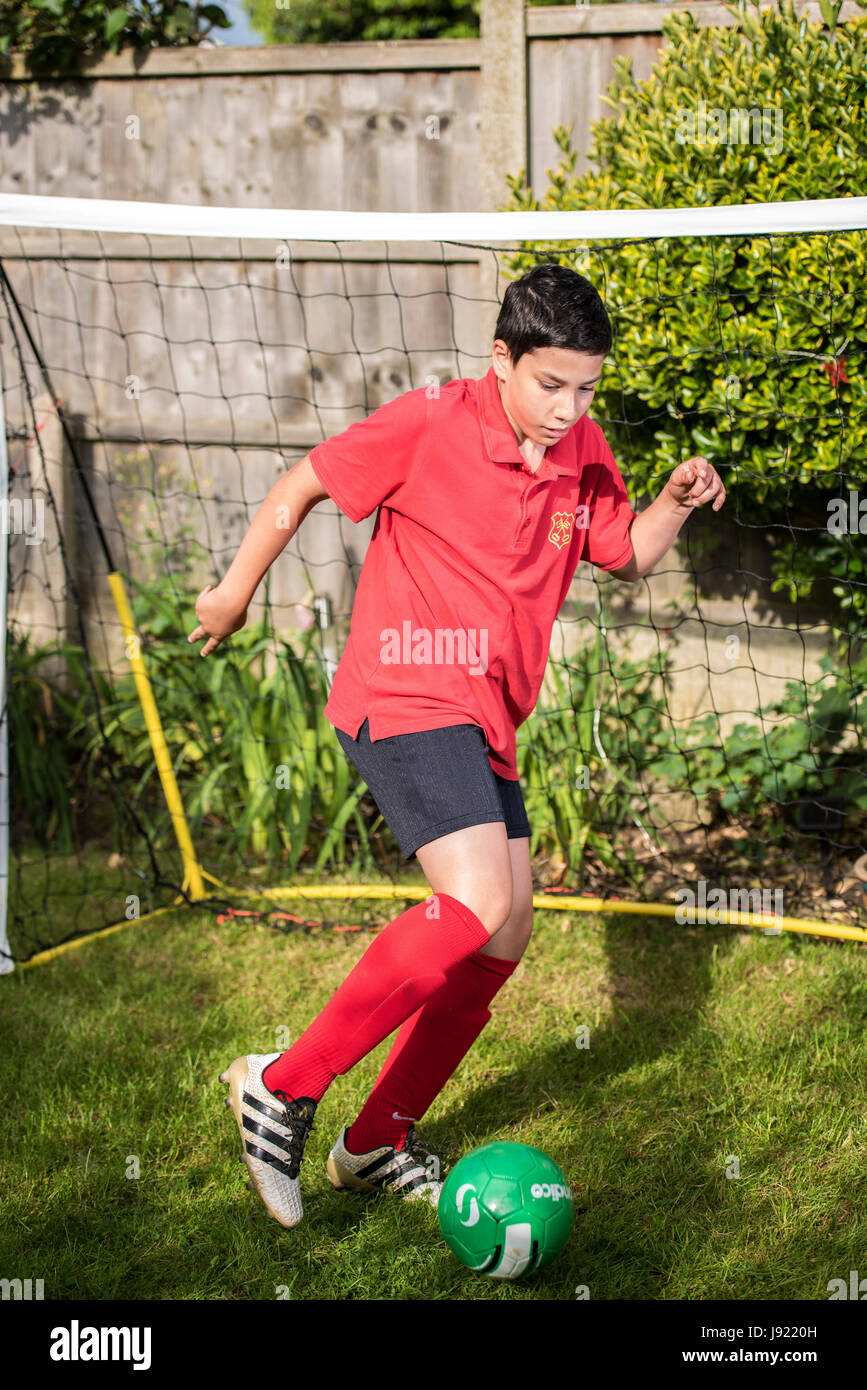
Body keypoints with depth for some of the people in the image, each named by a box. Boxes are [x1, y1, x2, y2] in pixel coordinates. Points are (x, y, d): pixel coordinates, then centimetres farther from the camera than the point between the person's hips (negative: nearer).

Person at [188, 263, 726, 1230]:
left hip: (485, 725, 8)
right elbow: (302, 487, 0)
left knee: (503, 938, 8)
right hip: (404, 700, -8)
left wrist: (674, 505, 2)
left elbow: (625, 557, 23)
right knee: (477, 904, -24)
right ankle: (282, 1088, -15)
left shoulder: (584, 455, 8)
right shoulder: (427, 424, -11)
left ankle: (378, 1144, 22)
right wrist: (236, 591, 9)